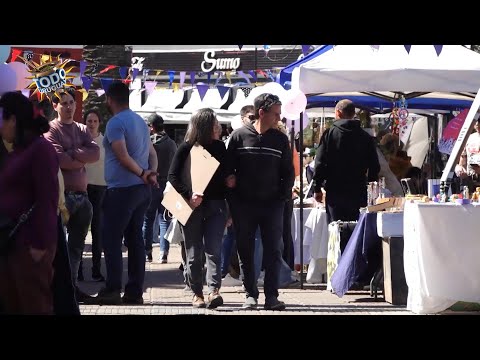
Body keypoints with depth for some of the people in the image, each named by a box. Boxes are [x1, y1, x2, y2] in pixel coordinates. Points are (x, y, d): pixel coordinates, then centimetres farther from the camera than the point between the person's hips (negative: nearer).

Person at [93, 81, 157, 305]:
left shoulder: (115, 123, -11)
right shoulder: (140, 121, 17)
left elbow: (122, 156, -21)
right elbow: (152, 152, 16)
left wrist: (142, 173, -11)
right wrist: (152, 173, 0)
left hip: (122, 188, -8)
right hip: (142, 189, 8)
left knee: (112, 239, -5)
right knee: (135, 238, 10)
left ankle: (112, 290, -9)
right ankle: (135, 291, 10)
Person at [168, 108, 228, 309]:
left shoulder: (219, 147, 9)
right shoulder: (186, 149, -3)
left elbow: (225, 175, 16)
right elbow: (173, 176, -8)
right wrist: (189, 195, -22)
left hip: (215, 204, 2)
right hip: (191, 207, -2)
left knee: (213, 250, -11)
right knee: (194, 253, 4)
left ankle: (213, 291, -20)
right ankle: (197, 294, 13)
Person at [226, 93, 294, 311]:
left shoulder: (280, 139, 6)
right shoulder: (239, 136, 0)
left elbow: (288, 172, 10)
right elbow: (227, 167, 6)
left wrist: (284, 195, 1)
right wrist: (229, 180, -9)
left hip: (272, 204, 1)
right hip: (243, 203, -1)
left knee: (273, 251, -3)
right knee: (246, 251, 4)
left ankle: (271, 296, 0)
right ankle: (250, 295, 12)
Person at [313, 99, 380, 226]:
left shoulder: (329, 134, -2)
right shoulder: (365, 137, 5)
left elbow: (320, 163, -5)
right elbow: (374, 166, 6)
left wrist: (317, 188, 1)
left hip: (335, 192, -2)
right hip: (359, 192, 2)